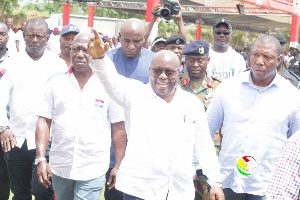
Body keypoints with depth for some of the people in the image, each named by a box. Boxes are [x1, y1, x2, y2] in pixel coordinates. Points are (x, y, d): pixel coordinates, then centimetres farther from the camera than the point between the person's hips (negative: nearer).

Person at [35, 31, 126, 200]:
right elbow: (44, 121, 2)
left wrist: (118, 165, -3)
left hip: (93, 170, -3)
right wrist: (41, 158, -7)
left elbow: (118, 127, -1)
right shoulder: (56, 82, 2)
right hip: (59, 167, 3)